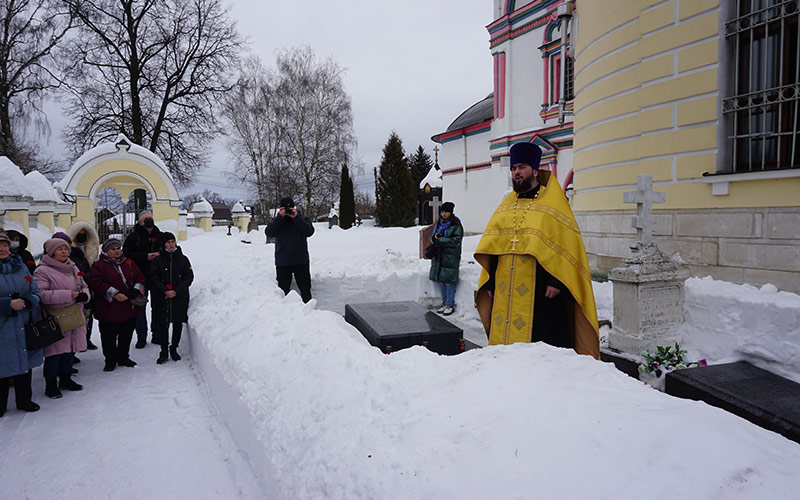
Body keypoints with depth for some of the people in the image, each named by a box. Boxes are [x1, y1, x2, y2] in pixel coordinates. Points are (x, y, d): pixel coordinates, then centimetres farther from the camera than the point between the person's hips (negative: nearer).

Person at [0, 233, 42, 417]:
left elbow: (35, 293, 9)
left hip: (23, 326, 4)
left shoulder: (20, 266, 9)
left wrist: (25, 301, -11)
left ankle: (24, 400, 27)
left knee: (24, 363, 12)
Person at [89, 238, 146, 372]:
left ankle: (123, 357, 29)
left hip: (130, 308, 4)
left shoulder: (129, 263, 10)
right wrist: (114, 294, -21)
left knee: (126, 335, 14)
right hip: (109, 310, -4)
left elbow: (140, 277, 11)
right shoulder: (99, 265, -4)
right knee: (109, 337, 4)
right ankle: (110, 360, 20)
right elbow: (95, 283, -14)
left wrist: (136, 289, -9)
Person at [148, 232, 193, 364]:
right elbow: (154, 279, 0)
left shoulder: (183, 259, 4)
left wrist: (176, 291, -11)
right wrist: (165, 291, -14)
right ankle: (164, 352, 12)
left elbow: (189, 277, 0)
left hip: (180, 298, 1)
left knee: (178, 323, 6)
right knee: (163, 325, 2)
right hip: (162, 298, 0)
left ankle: (174, 349, 22)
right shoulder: (158, 260, 3)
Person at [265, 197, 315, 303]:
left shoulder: (302, 218, 4)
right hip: (282, 262, 1)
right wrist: (280, 217, -18)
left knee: (305, 289, 6)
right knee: (283, 290, 8)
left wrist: (296, 217, -19)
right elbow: (269, 232, -12)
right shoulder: (276, 220, 6)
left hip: (301, 261, 0)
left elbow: (310, 231, -14)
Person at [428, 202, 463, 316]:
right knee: (441, 281, 9)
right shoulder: (438, 224, 14)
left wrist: (439, 240, -16)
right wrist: (434, 236, -7)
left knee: (449, 281, -6)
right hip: (438, 256, 6)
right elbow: (433, 236, 18)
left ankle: (450, 304, 4)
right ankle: (444, 303, 19)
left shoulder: (456, 225, -6)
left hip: (451, 256, -6)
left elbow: (456, 240, -14)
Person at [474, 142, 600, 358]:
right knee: (503, 336, 7)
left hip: (540, 291, -5)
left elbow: (567, 244, -7)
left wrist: (556, 280, -15)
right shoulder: (505, 206, 16)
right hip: (505, 292, 5)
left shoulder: (553, 204, 0)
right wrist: (490, 281, 9)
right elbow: (492, 246, 16)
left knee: (538, 340, -3)